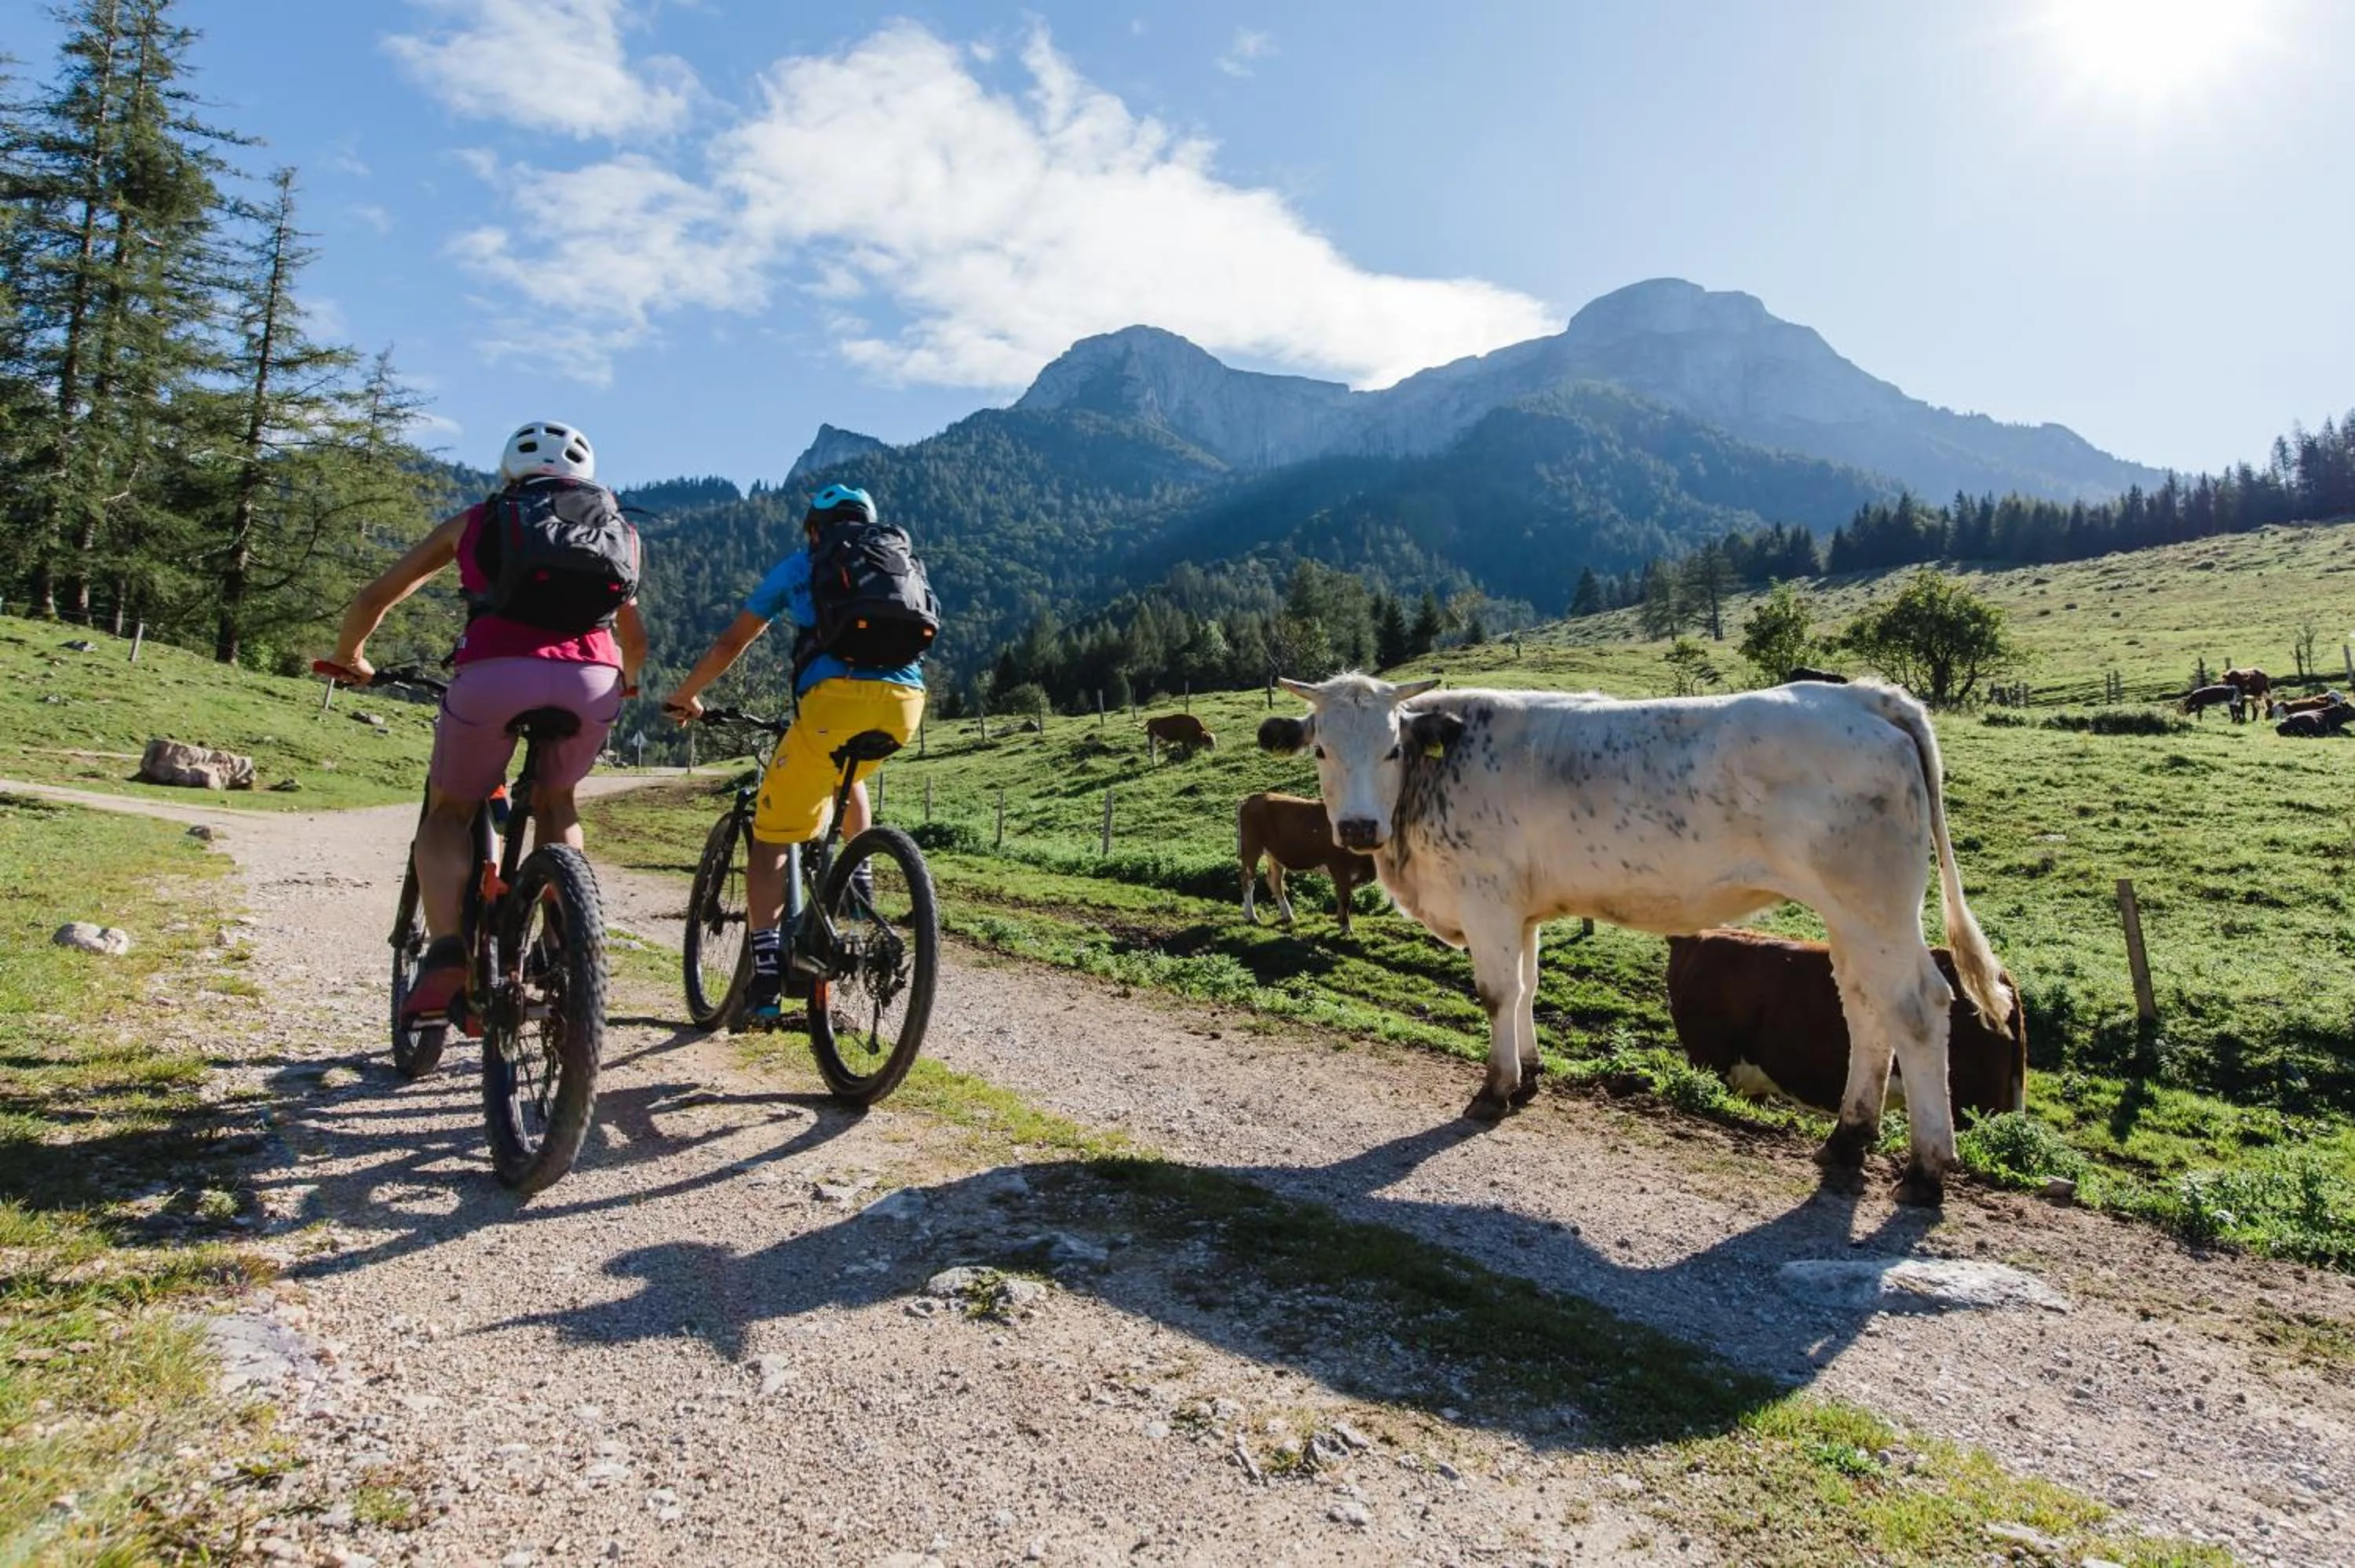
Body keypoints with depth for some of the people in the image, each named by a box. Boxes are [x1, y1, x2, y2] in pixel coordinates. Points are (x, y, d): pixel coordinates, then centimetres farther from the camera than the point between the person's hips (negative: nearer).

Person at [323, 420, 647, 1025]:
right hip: (591, 680, 2)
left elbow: (373, 599, 28)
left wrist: (348, 658, 47)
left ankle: (446, 956, -1)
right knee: (555, 805, 29)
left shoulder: (476, 520, 25)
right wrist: (625, 682, 54)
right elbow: (634, 638, 33)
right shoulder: (617, 527, 28)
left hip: (494, 674, -1)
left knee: (448, 815, 20)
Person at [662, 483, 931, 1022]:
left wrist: (684, 696, 40)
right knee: (847, 775, 38)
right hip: (906, 701, 4)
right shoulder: (905, 562, 30)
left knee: (771, 836, 8)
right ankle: (857, 885, 24)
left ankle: (765, 975, -3)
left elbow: (731, 644, 25)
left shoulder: (799, 565, 21)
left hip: (836, 698, -4)